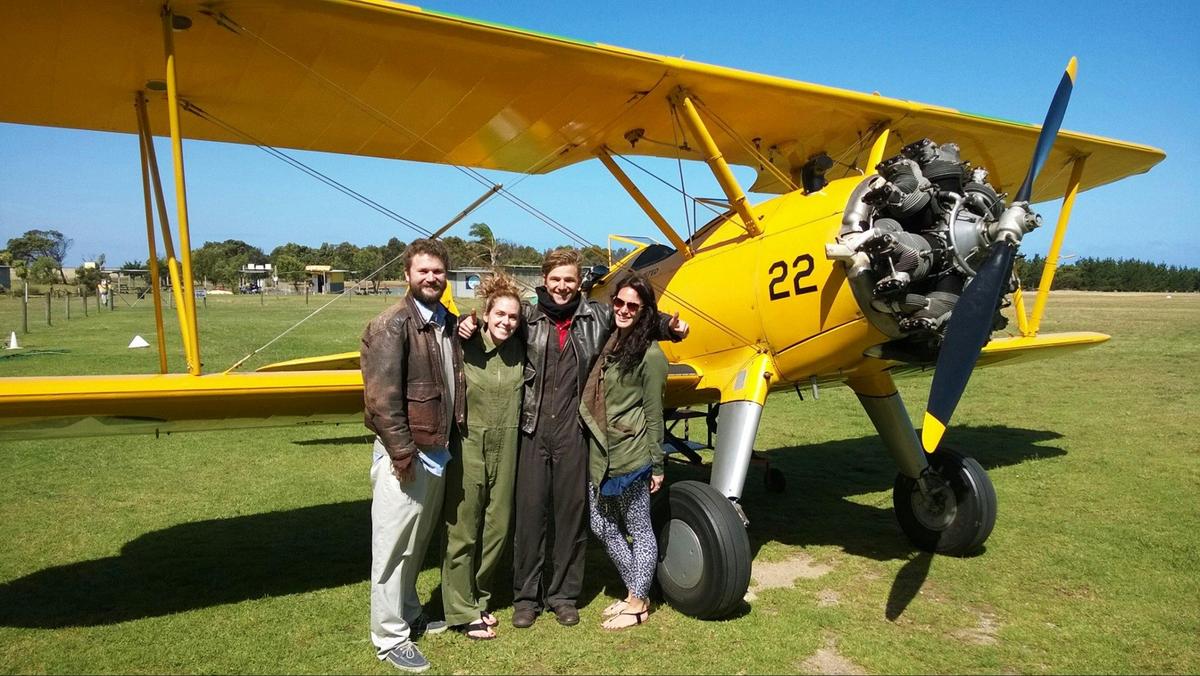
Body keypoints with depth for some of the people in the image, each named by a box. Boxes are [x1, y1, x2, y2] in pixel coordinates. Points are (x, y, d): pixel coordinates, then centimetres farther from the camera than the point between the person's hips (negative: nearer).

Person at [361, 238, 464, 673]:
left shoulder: (450, 323, 9)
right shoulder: (391, 326, -13)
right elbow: (381, 397, -18)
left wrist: (452, 441, 10)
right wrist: (402, 453, -19)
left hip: (439, 452, 7)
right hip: (406, 454, -7)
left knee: (419, 543, 20)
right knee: (394, 547, 4)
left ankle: (410, 616, 36)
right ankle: (389, 637, 17)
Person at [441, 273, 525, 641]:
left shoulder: (520, 351, 3)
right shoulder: (465, 348, -10)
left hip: (505, 449, 5)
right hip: (468, 447, -5)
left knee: (497, 528, 13)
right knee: (463, 531, 5)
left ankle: (478, 599, 32)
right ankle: (462, 612, 19)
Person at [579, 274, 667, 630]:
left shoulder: (650, 354, -10)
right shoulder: (608, 343, 9)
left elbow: (653, 413, -8)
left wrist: (657, 466, -5)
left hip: (630, 457, -8)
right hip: (599, 454, 8)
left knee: (638, 530, 8)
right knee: (603, 527, 16)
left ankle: (638, 603, 23)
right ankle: (635, 592, 33)